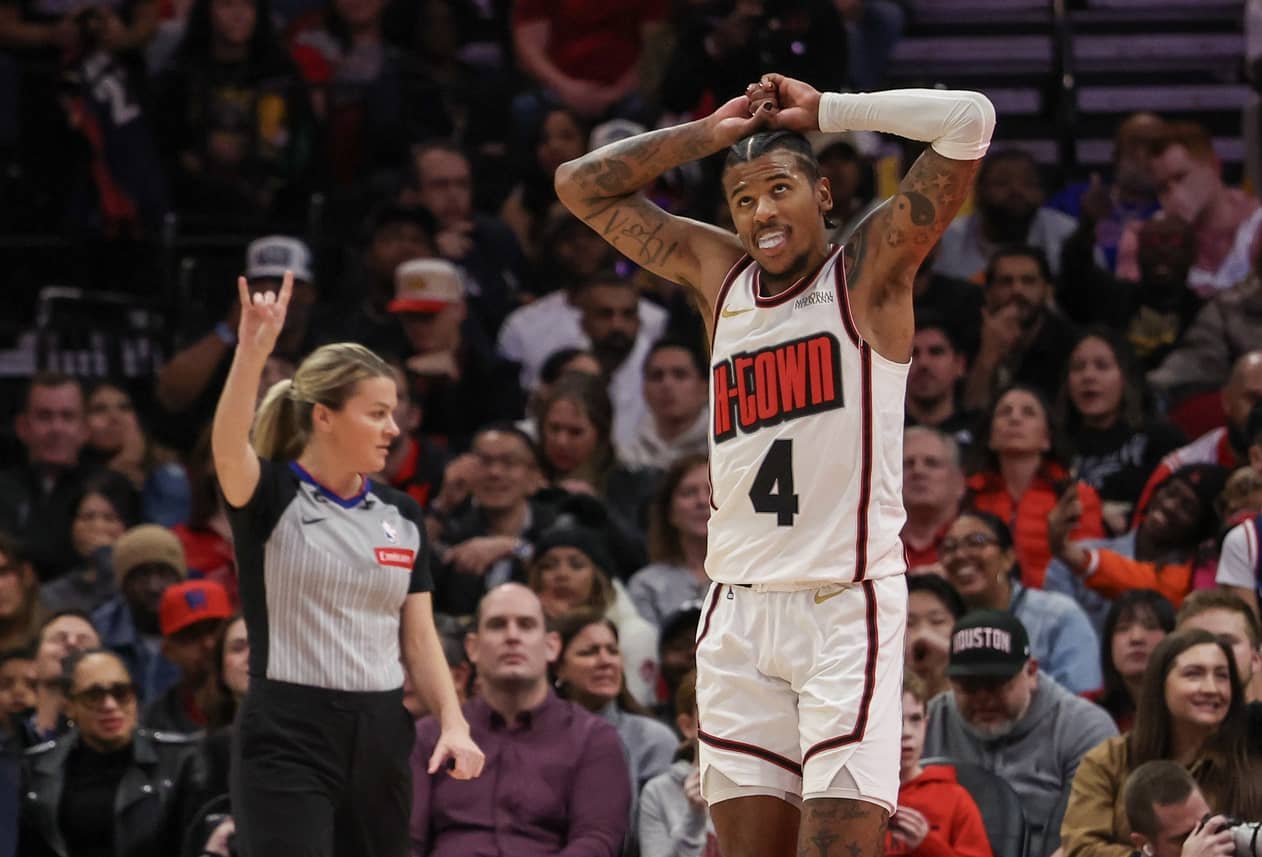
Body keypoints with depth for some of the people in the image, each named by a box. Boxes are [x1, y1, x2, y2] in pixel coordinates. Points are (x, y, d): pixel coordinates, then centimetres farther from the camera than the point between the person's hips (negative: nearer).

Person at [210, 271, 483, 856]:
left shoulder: (402, 515, 10)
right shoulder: (270, 497, -6)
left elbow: (419, 639, 12)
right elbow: (228, 450, -29)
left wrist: (453, 722, -4)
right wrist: (253, 350, -43)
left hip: (380, 741, 6)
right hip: (286, 740, -6)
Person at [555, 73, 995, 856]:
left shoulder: (868, 271, -1)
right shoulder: (719, 275, 14)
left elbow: (969, 121, -12)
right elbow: (581, 187, 19)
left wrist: (824, 112, -2)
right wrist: (710, 134, 10)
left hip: (848, 607, -5)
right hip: (741, 609, 5)